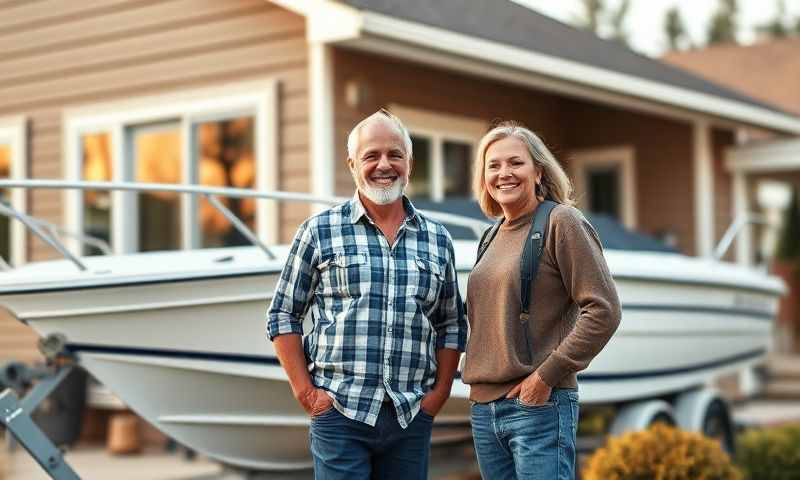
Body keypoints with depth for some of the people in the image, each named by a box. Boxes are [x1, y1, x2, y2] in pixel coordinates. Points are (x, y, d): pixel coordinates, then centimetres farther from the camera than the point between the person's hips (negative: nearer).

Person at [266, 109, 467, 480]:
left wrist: (439, 393, 5)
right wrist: (305, 391, -4)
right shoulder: (320, 232, 1)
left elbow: (452, 324, 15)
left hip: (412, 418, 3)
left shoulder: (437, 240, 10)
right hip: (340, 413, -3)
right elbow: (283, 315, 4)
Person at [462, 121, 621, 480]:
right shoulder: (492, 238, 15)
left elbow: (603, 311, -14)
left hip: (538, 405, -7)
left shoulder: (560, 222, -6)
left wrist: (547, 375, -15)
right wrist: (476, 374, 8)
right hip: (483, 406, 7)